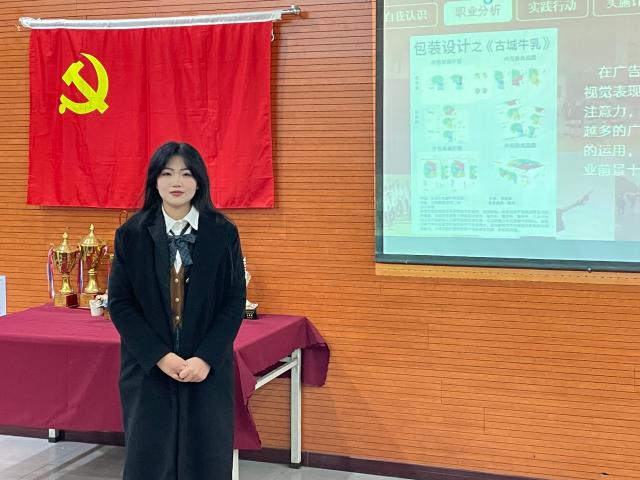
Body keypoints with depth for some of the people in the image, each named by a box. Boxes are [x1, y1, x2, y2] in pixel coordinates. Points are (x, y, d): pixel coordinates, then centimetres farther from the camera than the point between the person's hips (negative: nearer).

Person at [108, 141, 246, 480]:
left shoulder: (224, 233, 0)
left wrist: (206, 358, -13)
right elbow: (118, 303, -2)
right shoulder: (131, 234, 0)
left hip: (208, 368, 0)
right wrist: (160, 356, -11)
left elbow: (235, 301, -2)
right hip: (148, 368, 0)